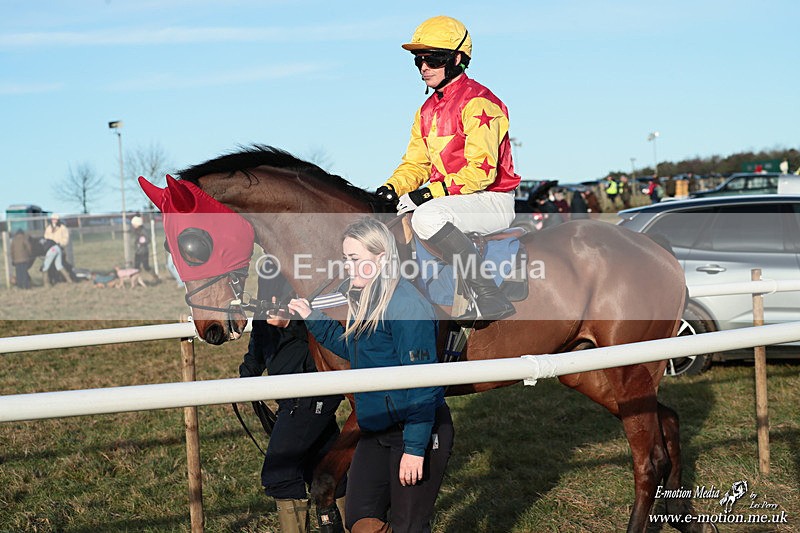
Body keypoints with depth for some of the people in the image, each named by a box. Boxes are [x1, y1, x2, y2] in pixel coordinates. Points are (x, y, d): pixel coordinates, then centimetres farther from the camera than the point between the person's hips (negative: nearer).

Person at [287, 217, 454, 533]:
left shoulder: (406, 306, -21)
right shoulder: (363, 300, 8)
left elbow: (422, 383, -23)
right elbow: (353, 349, 25)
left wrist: (415, 448, -24)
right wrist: (312, 318, 17)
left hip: (419, 431, -9)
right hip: (376, 431, 9)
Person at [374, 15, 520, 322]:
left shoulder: (478, 102, -14)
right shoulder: (428, 111, 14)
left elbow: (482, 170, -23)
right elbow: (416, 163, 16)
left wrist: (431, 193, -27)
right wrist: (391, 188, -5)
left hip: (491, 202, -9)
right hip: (448, 200, 9)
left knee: (427, 216, -36)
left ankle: (490, 298, -29)